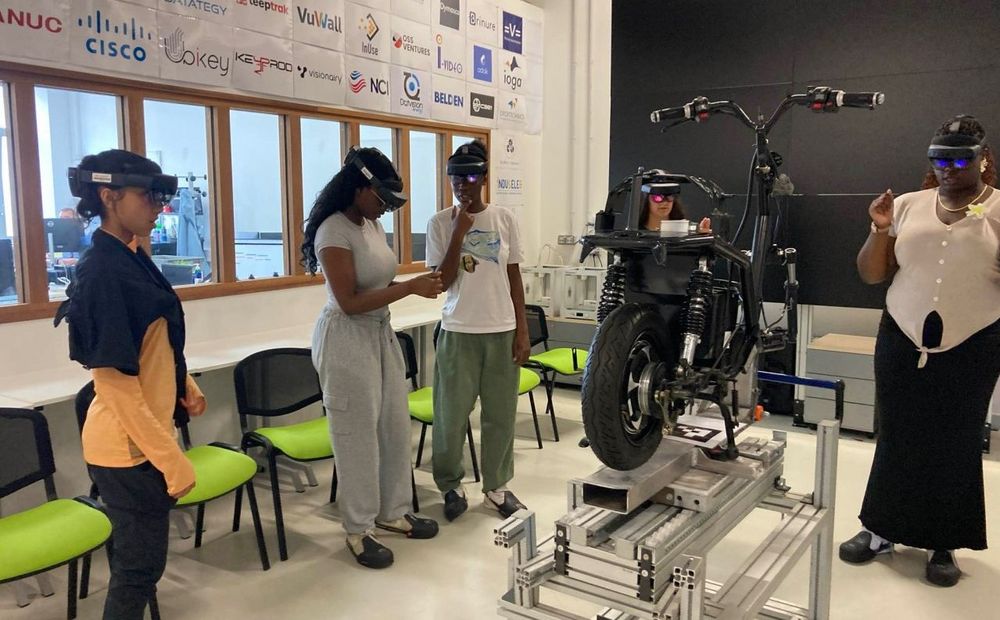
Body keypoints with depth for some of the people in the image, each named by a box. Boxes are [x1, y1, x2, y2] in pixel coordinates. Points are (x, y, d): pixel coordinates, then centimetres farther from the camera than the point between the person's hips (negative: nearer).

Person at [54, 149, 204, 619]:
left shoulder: (130, 258, 4)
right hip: (130, 447, -9)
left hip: (146, 437, 9)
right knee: (139, 565, 8)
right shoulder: (103, 273, -23)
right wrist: (172, 461, -22)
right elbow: (115, 383, -24)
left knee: (138, 560, 23)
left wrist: (186, 387, 2)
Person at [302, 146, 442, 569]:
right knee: (358, 435, 2)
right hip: (347, 341, -9)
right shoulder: (334, 231, -18)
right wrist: (410, 288, -21)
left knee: (395, 426, 14)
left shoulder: (372, 225, 8)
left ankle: (391, 512, 31)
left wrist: (417, 285, -5)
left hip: (381, 334, 9)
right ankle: (358, 530, 18)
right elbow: (349, 302, -22)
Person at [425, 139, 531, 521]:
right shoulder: (440, 223, -3)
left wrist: (522, 330, 1)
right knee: (452, 414, 6)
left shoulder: (505, 219, 2)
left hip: (502, 331, 2)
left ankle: (496, 486, 25)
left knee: (501, 414, 9)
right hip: (459, 332, -1)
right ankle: (451, 486, 24)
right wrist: (459, 232, -17)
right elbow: (443, 281, -9)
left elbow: (514, 277, 5)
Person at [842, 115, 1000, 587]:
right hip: (902, 342, 2)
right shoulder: (907, 206, 4)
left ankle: (943, 544, 22)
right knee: (895, 438, 8)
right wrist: (880, 230, -11)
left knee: (956, 445, 7)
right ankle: (881, 529, 23)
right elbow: (871, 275, 6)